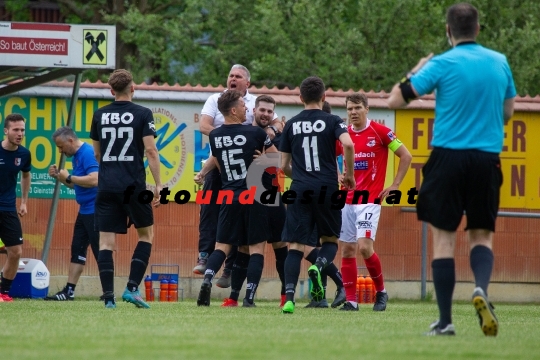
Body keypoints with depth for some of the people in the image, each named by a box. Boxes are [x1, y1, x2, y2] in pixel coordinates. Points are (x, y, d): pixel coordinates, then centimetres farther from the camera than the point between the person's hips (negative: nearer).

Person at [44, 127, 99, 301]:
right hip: (85, 211, 10)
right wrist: (59, 176, 6)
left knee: (100, 252, -7)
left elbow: (94, 180, -29)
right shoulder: (76, 156, 13)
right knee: (77, 249, 8)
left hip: (95, 211, -10)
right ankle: (69, 291, 10)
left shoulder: (87, 153, -17)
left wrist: (69, 177, -21)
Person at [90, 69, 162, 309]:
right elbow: (150, 150, -9)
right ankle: (132, 288, 1)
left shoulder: (99, 116, 8)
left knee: (106, 241, 1)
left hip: (106, 187, 2)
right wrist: (158, 185, -4)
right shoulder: (142, 114, -2)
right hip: (134, 186, -2)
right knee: (146, 234, 15)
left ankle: (108, 297, -7)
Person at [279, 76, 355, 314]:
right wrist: (349, 174, 0)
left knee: (295, 245, 0)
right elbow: (348, 144, -15)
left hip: (300, 190, 1)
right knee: (330, 240, 15)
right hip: (327, 188, -1)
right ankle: (319, 266, -19)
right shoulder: (332, 121, 3)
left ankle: (289, 297, -16)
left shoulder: (291, 125, 11)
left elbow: (283, 166, 13)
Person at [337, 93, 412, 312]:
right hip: (347, 200, 5)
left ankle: (381, 291, 4)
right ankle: (351, 300, 7)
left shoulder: (380, 132, -6)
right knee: (347, 249, 2)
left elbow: (406, 156, -2)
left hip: (370, 199, -5)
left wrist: (395, 185, -5)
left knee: (365, 247, -16)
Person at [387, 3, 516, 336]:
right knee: (482, 235, 12)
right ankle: (482, 289, -18)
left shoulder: (442, 64, -6)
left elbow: (396, 100, -4)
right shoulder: (500, 62, 7)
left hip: (449, 156, -3)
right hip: (487, 159, 3)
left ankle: (445, 321, 0)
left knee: (444, 237, 4)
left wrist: (416, 72, 12)